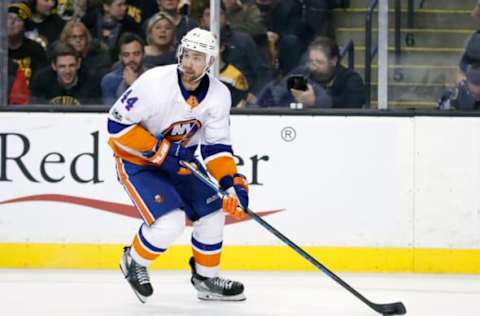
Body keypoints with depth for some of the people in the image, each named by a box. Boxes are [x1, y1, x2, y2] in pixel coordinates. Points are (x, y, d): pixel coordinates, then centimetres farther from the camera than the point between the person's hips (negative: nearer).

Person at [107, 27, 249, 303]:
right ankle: (134, 262, 8)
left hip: (181, 161, 7)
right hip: (137, 159, -7)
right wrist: (156, 149, -28)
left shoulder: (219, 94, -10)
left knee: (213, 213, 4)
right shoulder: (155, 83, -27)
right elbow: (117, 123, -22)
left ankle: (207, 279, 25)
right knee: (170, 223, -22)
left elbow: (216, 145, -4)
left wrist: (232, 182, -17)